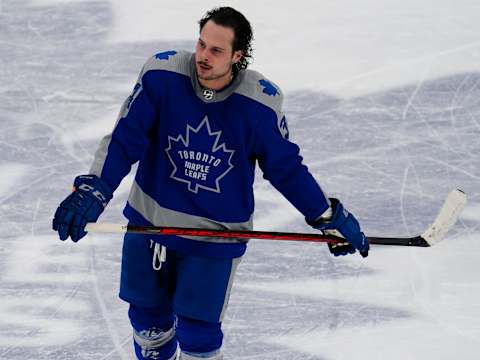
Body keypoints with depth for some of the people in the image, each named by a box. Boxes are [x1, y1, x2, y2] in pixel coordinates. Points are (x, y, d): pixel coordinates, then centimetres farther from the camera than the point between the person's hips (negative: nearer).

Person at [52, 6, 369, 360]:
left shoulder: (261, 102, -18)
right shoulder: (162, 74, -18)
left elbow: (285, 167, -3)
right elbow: (125, 139, -15)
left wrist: (329, 216, 1)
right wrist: (93, 189, -27)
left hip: (216, 236, -2)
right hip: (150, 220, 2)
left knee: (197, 328, 0)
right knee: (148, 313, 19)